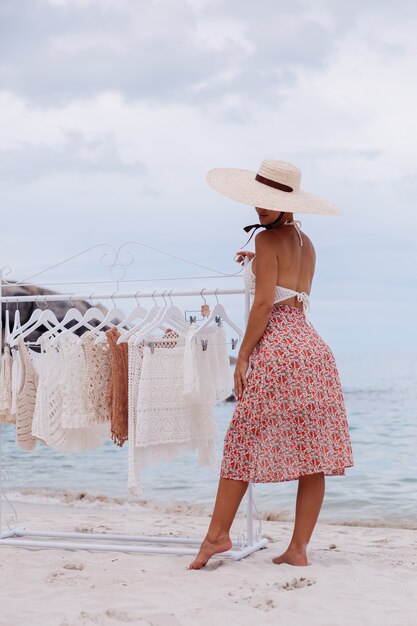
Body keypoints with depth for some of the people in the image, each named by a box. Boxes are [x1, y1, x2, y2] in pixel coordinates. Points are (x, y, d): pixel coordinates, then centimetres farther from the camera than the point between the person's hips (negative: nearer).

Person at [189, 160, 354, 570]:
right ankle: (298, 547, 7)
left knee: (243, 443, 3)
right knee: (312, 453, 3)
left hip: (276, 347, -7)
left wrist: (242, 355, -8)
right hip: (313, 346, 8)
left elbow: (264, 302, -11)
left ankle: (217, 535, 8)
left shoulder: (267, 240, -3)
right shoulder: (306, 242, 19)